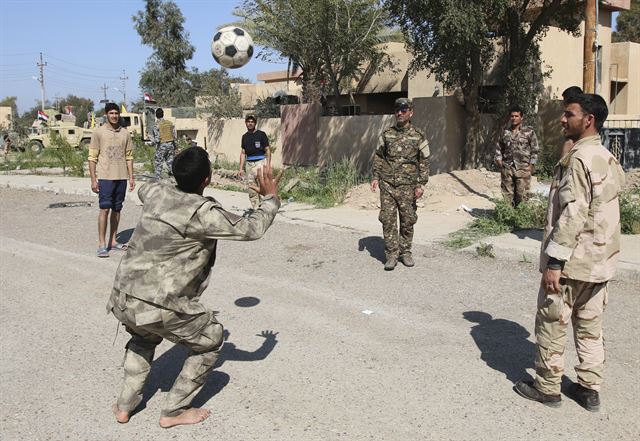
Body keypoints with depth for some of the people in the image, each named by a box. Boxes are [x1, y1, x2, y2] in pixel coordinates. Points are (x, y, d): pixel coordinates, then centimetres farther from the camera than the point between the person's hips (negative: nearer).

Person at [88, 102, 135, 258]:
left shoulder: (125, 133, 9)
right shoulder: (99, 132, -2)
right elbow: (92, 157, -3)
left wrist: (131, 177, 7)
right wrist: (93, 180, -8)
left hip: (121, 177, 4)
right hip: (105, 177, -4)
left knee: (117, 209, 9)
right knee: (105, 209, -8)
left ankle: (113, 241, 18)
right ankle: (102, 244, -4)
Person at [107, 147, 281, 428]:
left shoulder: (156, 191, 3)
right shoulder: (204, 213, -17)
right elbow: (251, 229, -8)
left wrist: (179, 178, 41)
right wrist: (270, 198, 7)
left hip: (123, 298, 8)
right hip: (158, 306, -7)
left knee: (144, 337, 37)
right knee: (211, 339, 14)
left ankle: (125, 405, 39)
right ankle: (173, 412, 21)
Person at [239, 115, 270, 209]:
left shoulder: (261, 134, 0)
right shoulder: (244, 137, 13)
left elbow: (267, 150, -1)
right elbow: (243, 153, 16)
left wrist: (268, 165, -10)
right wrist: (241, 168, 10)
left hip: (260, 162, -5)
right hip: (249, 163, 5)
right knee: (251, 186, 5)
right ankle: (254, 207, 12)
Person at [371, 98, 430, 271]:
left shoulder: (418, 137, 1)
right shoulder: (386, 134, 7)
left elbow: (424, 162, 0)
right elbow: (378, 157, 13)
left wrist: (420, 184, -7)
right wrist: (375, 177, 2)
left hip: (407, 186, -1)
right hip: (387, 185, 1)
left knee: (408, 221, 6)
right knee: (388, 220, -2)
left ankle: (405, 252, 20)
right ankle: (392, 255, 4)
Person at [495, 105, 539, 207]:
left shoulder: (529, 132, 3)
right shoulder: (505, 133, 12)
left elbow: (534, 151, 1)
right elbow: (498, 149, 16)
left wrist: (530, 167, -6)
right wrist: (500, 163, 3)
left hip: (523, 169, -3)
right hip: (507, 169, 3)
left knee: (521, 196, -2)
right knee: (507, 195, 4)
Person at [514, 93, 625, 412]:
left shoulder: (579, 158, -18)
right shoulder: (607, 158, 12)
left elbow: (573, 214, -24)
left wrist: (554, 260, -21)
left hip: (572, 261, -9)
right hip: (600, 260, 9)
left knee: (551, 323, 4)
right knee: (590, 325, 15)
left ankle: (547, 387, 15)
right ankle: (590, 389, 23)